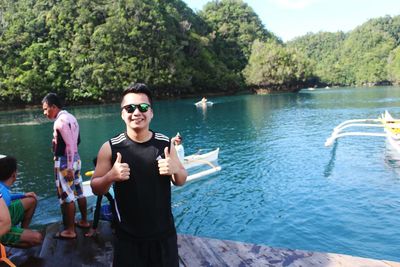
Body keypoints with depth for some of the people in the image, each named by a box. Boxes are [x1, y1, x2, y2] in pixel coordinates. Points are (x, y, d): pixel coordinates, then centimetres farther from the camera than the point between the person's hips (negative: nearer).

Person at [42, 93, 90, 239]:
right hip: (75, 158, 10)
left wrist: (69, 168, -23)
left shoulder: (61, 120, -18)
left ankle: (70, 231, 7)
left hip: (64, 161, -10)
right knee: (78, 191, 17)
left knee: (66, 196, -1)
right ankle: (84, 221, 30)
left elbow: (70, 145, -23)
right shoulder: (70, 117, 12)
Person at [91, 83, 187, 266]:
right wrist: (111, 176, -23)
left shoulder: (165, 143, -6)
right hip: (128, 238, -1)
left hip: (164, 234, 2)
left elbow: (181, 181, 5)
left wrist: (175, 169, -17)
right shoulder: (110, 148, -10)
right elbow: (96, 189, -2)